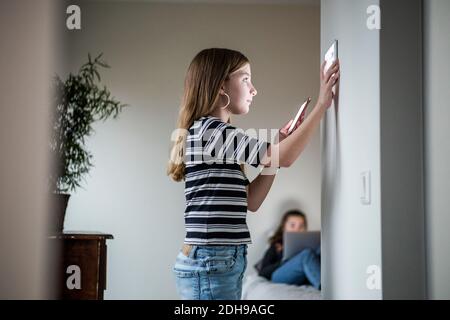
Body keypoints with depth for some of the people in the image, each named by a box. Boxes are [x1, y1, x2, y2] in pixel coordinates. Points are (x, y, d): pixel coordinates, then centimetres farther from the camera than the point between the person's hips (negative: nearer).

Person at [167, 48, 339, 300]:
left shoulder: (216, 134, 17)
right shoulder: (208, 129, -12)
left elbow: (250, 201, 15)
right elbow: (283, 159, -19)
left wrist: (278, 145, 10)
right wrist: (322, 104, -14)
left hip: (223, 263, 10)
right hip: (209, 265, -10)